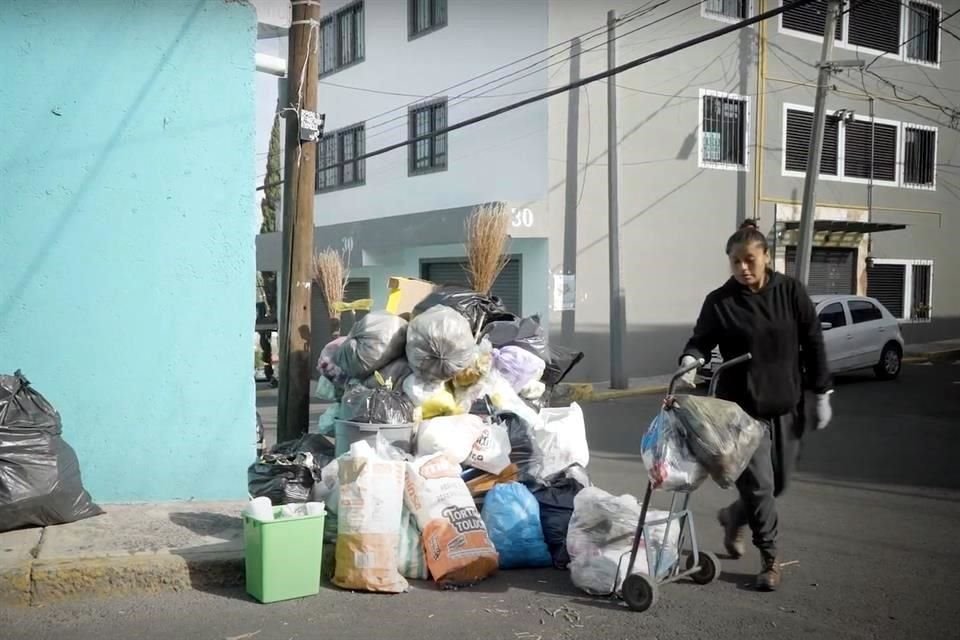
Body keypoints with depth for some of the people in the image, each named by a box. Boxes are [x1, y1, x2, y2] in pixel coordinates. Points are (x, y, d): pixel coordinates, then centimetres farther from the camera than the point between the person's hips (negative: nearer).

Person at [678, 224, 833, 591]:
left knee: (778, 483, 14)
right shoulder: (719, 302, -7)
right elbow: (701, 340, -2)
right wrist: (689, 362, -25)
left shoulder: (791, 293, -3)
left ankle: (734, 518, 42)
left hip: (787, 406, 3)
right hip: (743, 408, -3)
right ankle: (770, 560, 12)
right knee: (758, 484, -4)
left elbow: (813, 344, 2)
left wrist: (821, 395, 2)